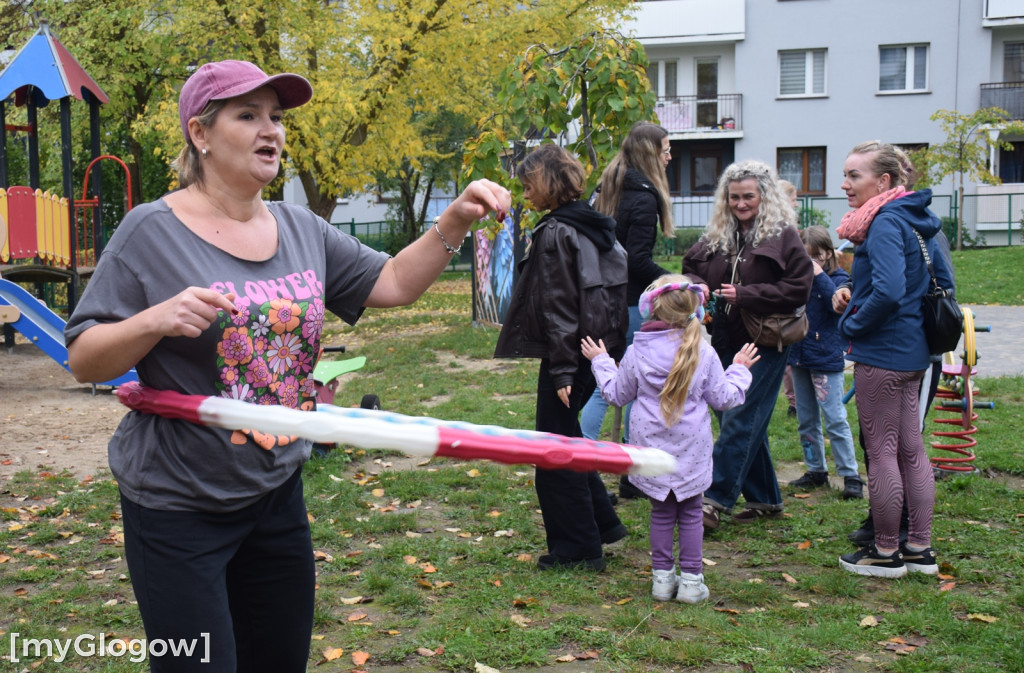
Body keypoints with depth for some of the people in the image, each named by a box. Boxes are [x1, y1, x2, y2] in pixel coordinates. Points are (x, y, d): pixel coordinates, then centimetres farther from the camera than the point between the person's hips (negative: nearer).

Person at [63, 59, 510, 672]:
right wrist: (157, 320, -29)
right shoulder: (153, 232, -11)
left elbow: (392, 283, 6)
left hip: (278, 491, 6)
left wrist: (454, 224, -8)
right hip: (178, 506, -6)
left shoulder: (301, 230, 5)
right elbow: (83, 361, -11)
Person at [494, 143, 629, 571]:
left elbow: (558, 306, -19)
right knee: (566, 438, 22)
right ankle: (602, 523, 28)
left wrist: (562, 371, -18)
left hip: (570, 354, -9)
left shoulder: (555, 233, -16)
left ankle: (576, 549, 9)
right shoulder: (594, 227, 11)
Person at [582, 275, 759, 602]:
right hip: (691, 451, 0)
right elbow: (724, 398, 2)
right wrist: (739, 370, 18)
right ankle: (691, 580, 11)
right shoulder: (704, 353, -6)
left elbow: (617, 394, 7)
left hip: (652, 448, 1)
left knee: (661, 512, 12)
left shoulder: (636, 353, -6)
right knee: (691, 513, 10)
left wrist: (601, 362, 21)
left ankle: (662, 576, 16)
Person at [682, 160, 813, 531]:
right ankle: (765, 500, 23)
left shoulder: (783, 236, -7)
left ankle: (715, 500, -8)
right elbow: (691, 268, 21)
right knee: (749, 424, 12)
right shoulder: (717, 236, 10)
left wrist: (745, 295, -17)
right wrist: (695, 286, -3)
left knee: (740, 421, -9)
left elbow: (799, 289, -13)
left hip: (765, 343, -6)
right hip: (726, 342, 6)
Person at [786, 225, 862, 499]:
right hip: (799, 358, 6)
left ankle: (850, 476, 0)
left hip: (827, 359, -6)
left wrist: (819, 276, -25)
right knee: (806, 420, 13)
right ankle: (816, 471, 25)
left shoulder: (838, 278, -5)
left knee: (835, 420, -6)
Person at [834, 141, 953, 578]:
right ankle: (920, 549, 22)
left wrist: (851, 326, -14)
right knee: (910, 449, 14)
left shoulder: (885, 223, -18)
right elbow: (944, 282, 17)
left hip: (880, 354, -10)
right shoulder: (917, 221, 11)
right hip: (913, 352, 10)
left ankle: (886, 553, 10)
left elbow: (888, 292, -30)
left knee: (881, 451, 1)